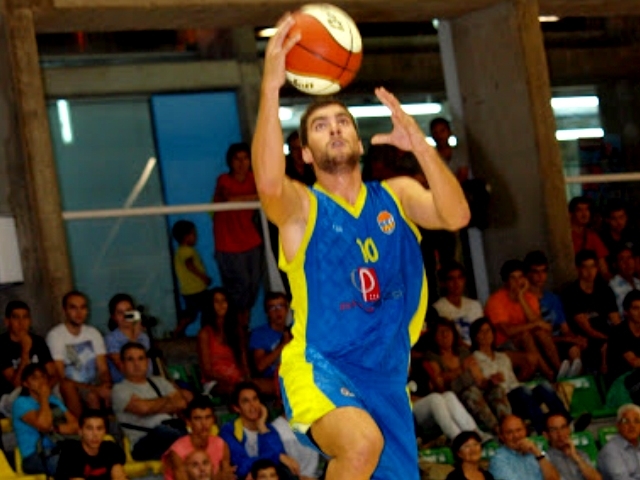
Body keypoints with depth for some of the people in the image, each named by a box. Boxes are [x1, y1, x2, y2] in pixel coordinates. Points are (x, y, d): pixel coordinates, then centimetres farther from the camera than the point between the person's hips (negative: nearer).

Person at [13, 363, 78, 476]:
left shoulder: (54, 401, 21)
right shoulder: (21, 403, -1)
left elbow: (75, 425, 11)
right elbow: (43, 424, -18)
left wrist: (55, 428, -8)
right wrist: (44, 398, -5)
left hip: (58, 451, 7)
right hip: (35, 458, -7)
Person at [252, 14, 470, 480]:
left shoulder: (396, 196, 8)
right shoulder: (301, 207, -4)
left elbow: (456, 216, -12)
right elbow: (269, 183, -29)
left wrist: (419, 145, -25)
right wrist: (271, 88, -38)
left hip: (387, 376, 5)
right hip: (319, 367, -5)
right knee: (362, 441, -36)